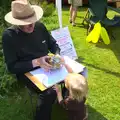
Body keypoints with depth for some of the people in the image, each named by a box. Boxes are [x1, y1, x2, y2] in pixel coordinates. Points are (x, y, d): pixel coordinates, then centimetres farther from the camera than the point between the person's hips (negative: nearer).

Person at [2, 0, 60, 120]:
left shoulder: (39, 26, -5)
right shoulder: (9, 35, -18)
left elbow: (53, 44, 8)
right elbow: (12, 67, -17)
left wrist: (57, 55, -14)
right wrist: (36, 62, -28)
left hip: (46, 66, 5)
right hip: (27, 72, -5)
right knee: (49, 92, -29)